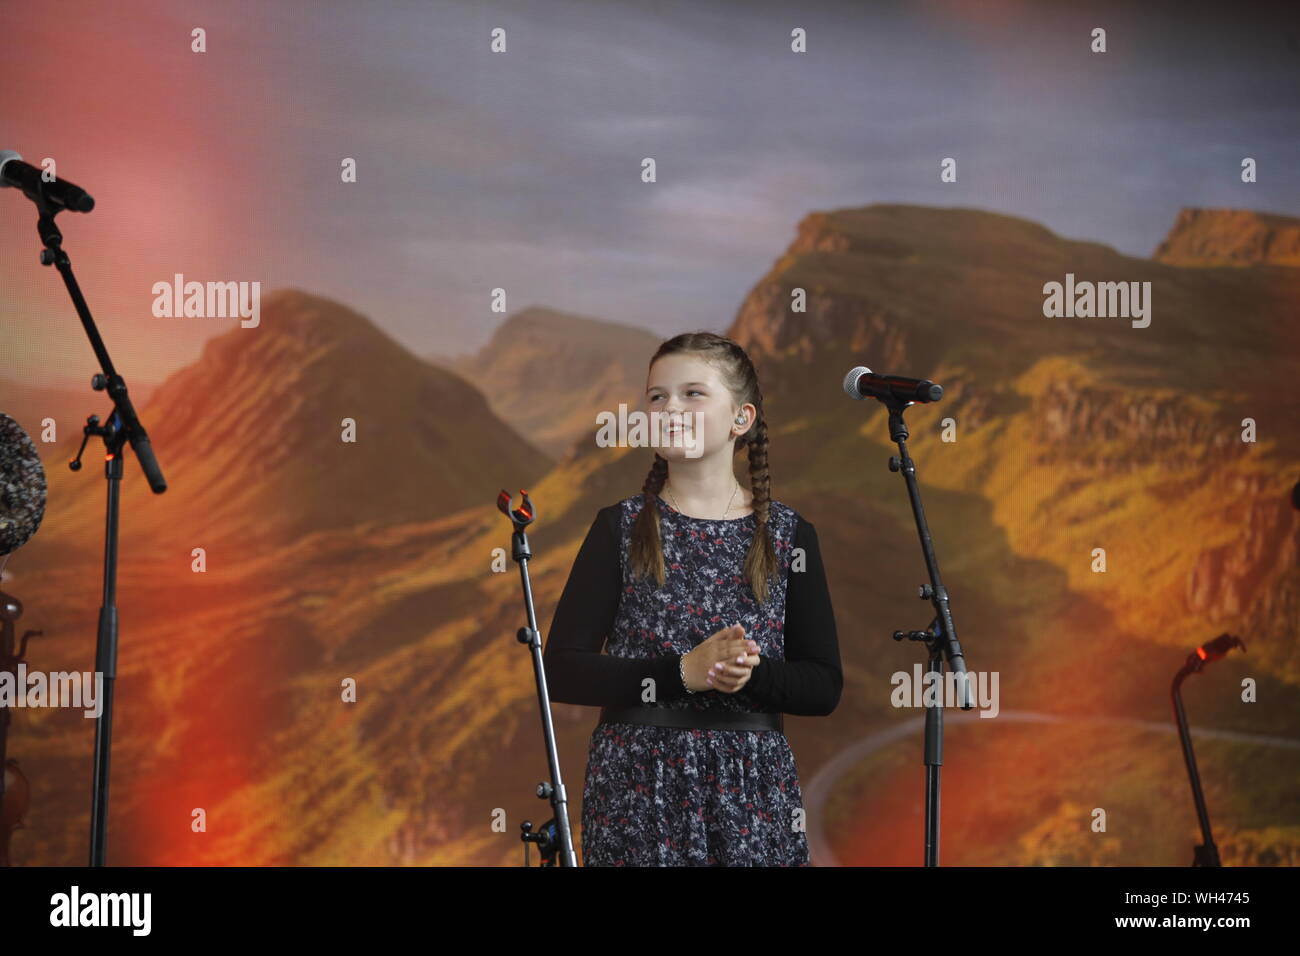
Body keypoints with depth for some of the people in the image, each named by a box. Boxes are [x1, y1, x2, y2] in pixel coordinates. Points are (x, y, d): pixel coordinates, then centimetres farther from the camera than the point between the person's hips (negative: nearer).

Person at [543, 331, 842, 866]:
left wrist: (751, 676, -16)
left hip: (752, 786, 1)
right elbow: (561, 672, -5)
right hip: (636, 784, -1)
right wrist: (683, 672, -16)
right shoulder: (620, 529, 2)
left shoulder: (789, 535, 4)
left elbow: (824, 687, 4)